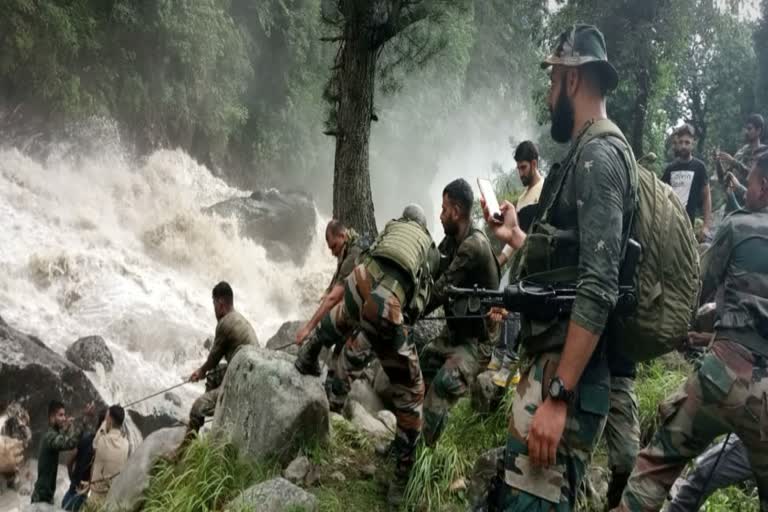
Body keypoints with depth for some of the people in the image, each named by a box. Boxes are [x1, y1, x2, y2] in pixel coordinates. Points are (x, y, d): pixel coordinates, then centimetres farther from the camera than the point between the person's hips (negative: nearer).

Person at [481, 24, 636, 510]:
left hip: (567, 373, -10)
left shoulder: (598, 156, -13)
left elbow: (599, 289, -22)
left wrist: (558, 396, -25)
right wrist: (518, 238, 31)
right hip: (550, 364, 10)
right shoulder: (587, 156, 19)